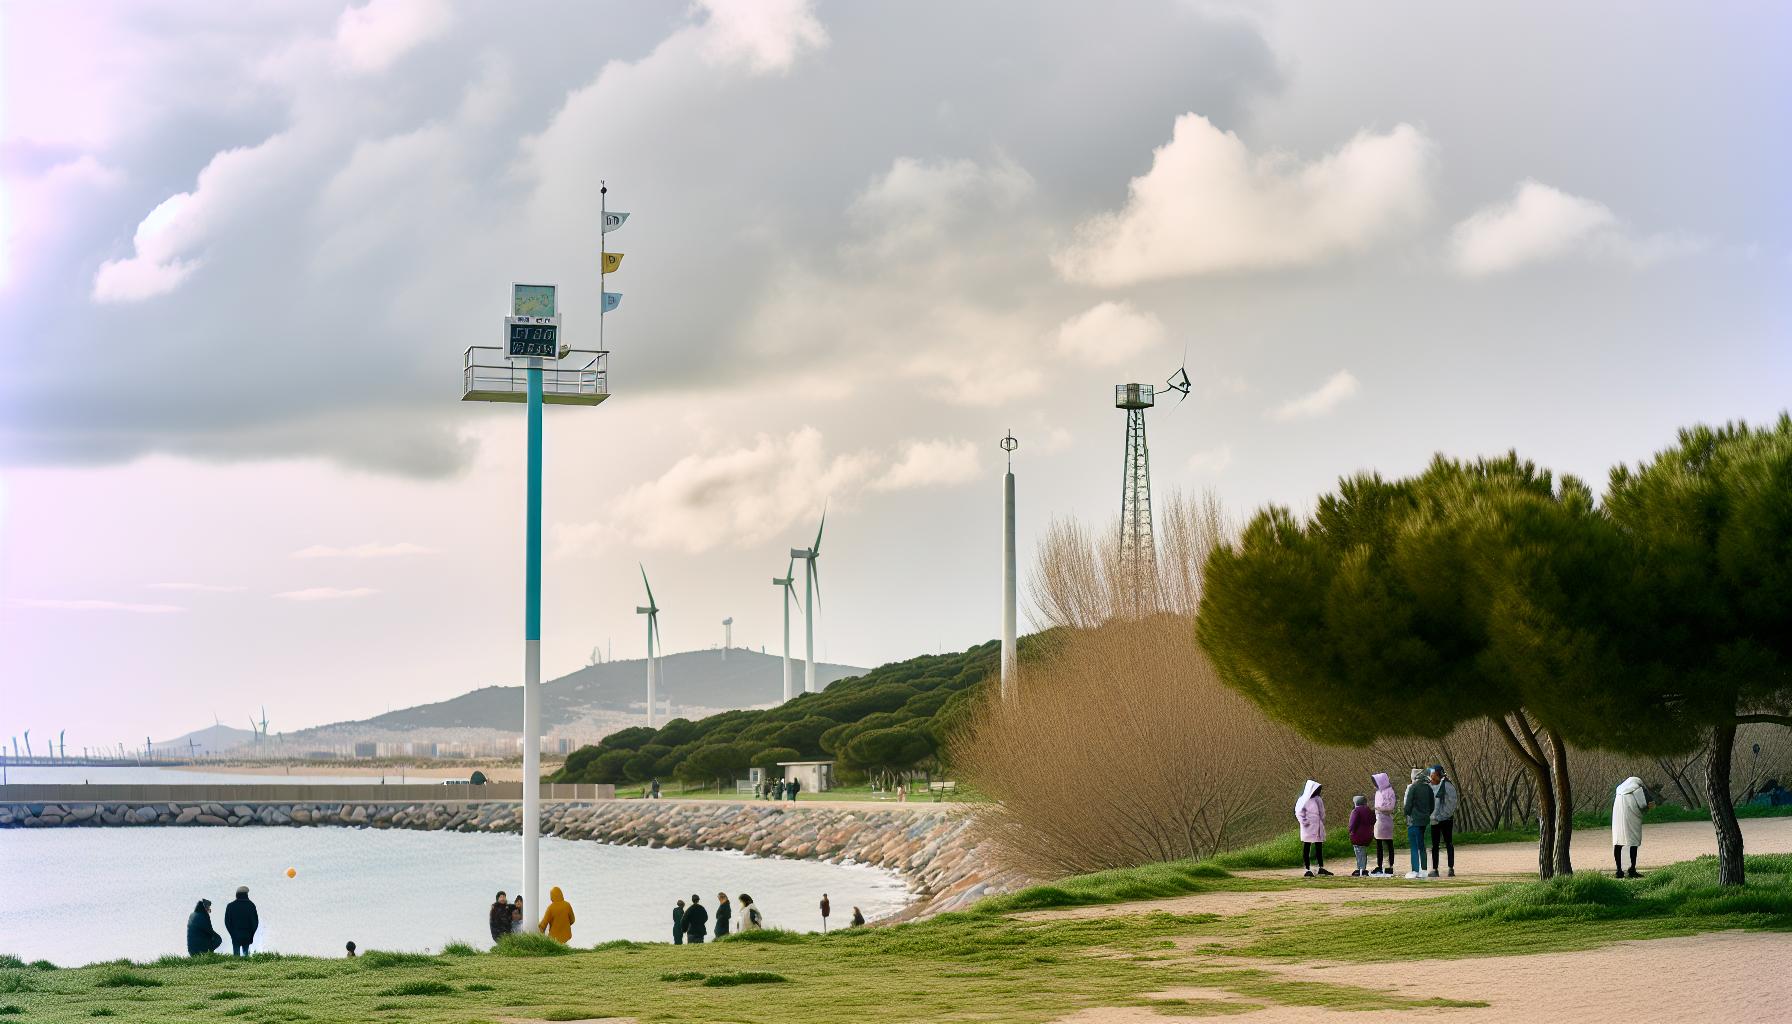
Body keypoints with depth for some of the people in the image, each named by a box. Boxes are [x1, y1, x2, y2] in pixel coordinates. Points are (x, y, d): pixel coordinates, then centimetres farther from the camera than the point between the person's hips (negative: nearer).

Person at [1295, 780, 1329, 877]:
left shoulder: (1318, 799, 10)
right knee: (1306, 849, 1)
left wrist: (1322, 822, 15)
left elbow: (1322, 812, 22)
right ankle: (1308, 869, 4)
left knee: (1319, 848, 11)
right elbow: (1298, 813, -13)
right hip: (1309, 829, -7)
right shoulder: (1304, 800, -12)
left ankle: (1321, 868, 19)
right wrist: (1304, 822, -18)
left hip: (1318, 828, 7)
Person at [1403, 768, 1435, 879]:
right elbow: (1433, 804, 12)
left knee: (1414, 847, -3)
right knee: (1422, 846, 14)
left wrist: (1407, 815, 3)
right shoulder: (1428, 788, 7)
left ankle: (1415, 871, -6)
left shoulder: (1412, 787, -12)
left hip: (1414, 820, -6)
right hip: (1425, 820, 6)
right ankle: (1423, 869, 15)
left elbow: (1408, 804, -12)